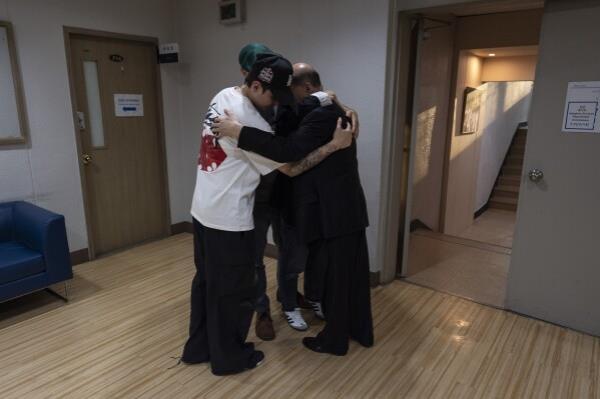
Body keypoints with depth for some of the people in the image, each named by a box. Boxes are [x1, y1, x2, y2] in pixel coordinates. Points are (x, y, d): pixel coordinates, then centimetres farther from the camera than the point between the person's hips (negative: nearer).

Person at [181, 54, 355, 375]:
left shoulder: (223, 95, 4)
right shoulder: (249, 122, -24)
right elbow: (290, 167, -17)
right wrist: (335, 144, -12)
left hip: (203, 210, 9)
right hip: (229, 219, -9)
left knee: (206, 281, 21)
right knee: (233, 290, 9)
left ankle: (198, 348, 37)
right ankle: (229, 357, 28)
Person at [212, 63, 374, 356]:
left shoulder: (322, 113, -18)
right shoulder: (329, 109, 15)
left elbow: (289, 150, -30)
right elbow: (298, 148, 18)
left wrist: (238, 131, -29)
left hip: (333, 212, -10)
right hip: (346, 208, 10)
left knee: (335, 276, 6)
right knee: (352, 273, 20)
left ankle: (334, 339, 26)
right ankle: (360, 330, 37)